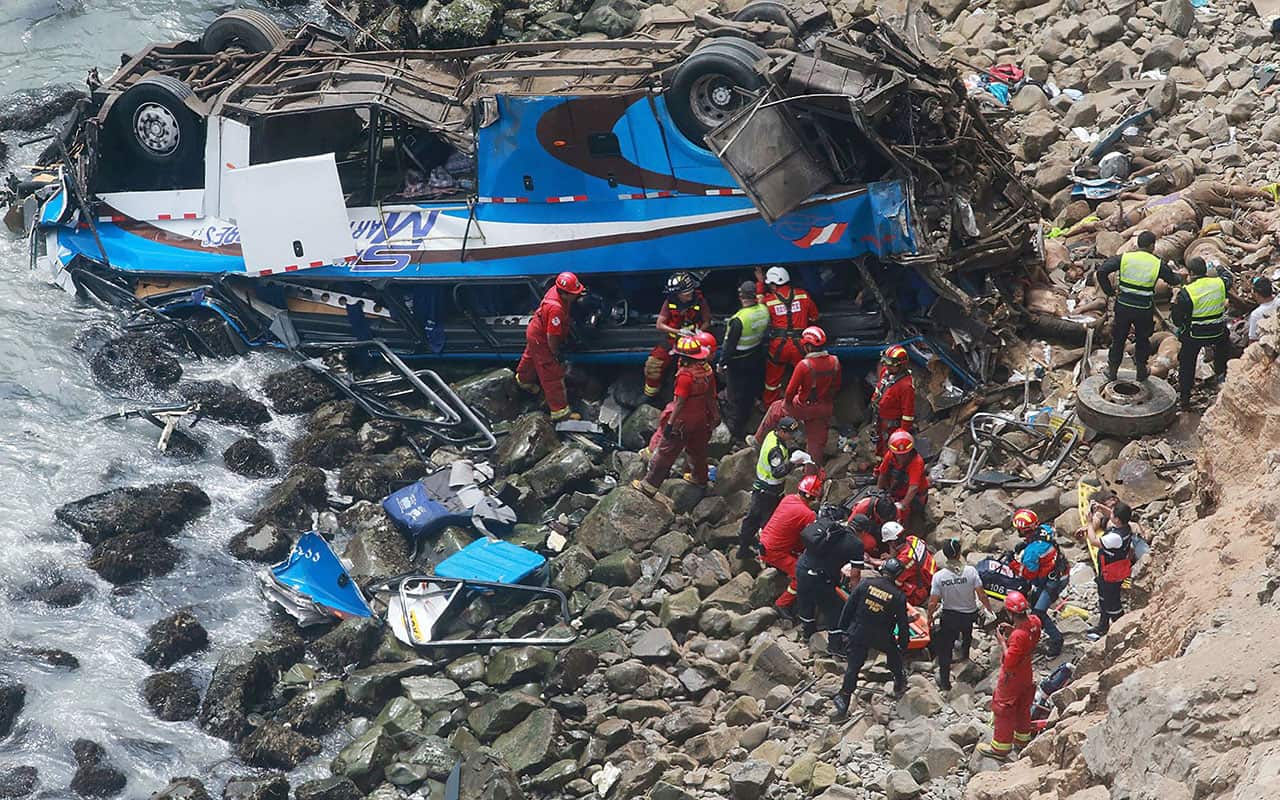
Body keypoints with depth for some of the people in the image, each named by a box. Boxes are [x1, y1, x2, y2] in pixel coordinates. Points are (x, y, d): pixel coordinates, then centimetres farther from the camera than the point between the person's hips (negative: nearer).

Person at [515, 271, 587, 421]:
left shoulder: (556, 290, -17)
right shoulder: (556, 309, -42)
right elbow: (551, 337, -34)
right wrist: (556, 354, -19)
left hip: (534, 332, 9)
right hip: (541, 341, -9)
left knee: (531, 357, 37)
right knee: (553, 376, 0)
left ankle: (523, 379, 66)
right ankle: (559, 412, 8)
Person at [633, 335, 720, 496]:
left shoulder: (685, 376, -27)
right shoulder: (707, 370, -4)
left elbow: (680, 403, -25)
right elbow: (711, 395, 7)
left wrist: (670, 423, -20)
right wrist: (714, 414, 20)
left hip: (684, 421, -7)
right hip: (702, 420, 7)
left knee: (665, 452, 2)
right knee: (697, 448, 28)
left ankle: (649, 485, 9)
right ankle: (699, 477, 47)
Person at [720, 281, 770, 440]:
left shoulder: (738, 320, -32)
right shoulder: (763, 310, -14)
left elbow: (730, 344, -22)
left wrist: (722, 362, -9)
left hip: (738, 362, -6)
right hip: (757, 358, 6)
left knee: (736, 395, 8)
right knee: (750, 391, 25)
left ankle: (736, 429, 18)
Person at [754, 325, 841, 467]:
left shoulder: (804, 365, -26)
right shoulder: (834, 362, -10)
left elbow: (791, 389, -17)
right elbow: (836, 388, 4)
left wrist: (786, 402, 3)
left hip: (804, 407, -4)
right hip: (825, 410, 4)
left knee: (776, 408, 23)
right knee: (816, 443, 18)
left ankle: (758, 441, 37)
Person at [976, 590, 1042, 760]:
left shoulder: (1018, 636, -39)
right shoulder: (1034, 621, -15)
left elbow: (1009, 662, -31)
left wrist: (1002, 642, -22)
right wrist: (1013, 630, -4)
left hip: (1011, 678, -8)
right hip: (1026, 674, 8)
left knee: (1003, 710, 11)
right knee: (1023, 708, 27)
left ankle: (1000, 748, 25)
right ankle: (1023, 738, 47)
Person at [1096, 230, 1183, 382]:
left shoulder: (1125, 258, -7)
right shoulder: (1157, 264, -8)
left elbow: (1102, 271, -14)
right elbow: (1173, 280, 7)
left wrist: (1109, 291, -2)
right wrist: (1179, 277, 31)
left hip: (1123, 307, 1)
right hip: (1144, 311, -1)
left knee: (1118, 338, 17)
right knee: (1142, 340, 21)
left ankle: (1112, 370, 26)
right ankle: (1141, 371, 30)